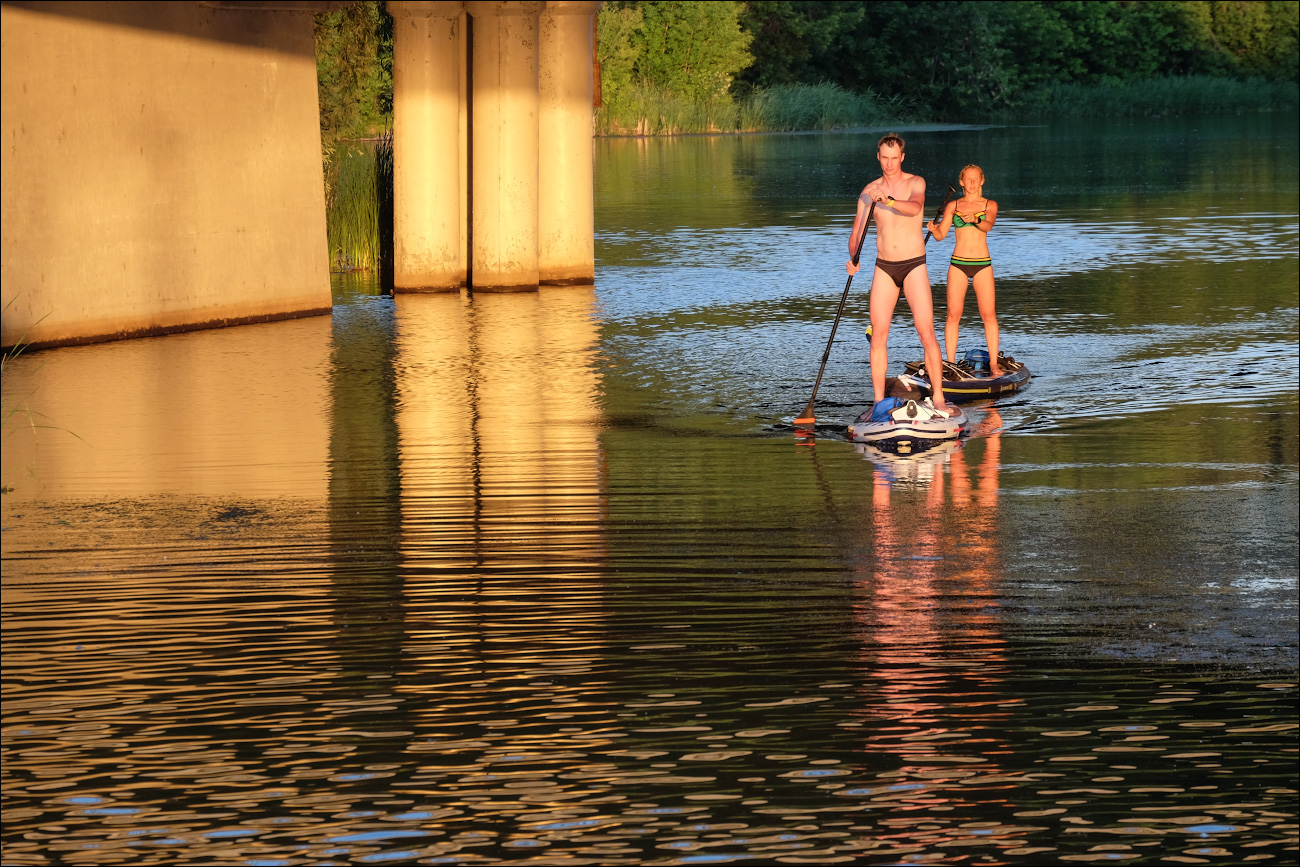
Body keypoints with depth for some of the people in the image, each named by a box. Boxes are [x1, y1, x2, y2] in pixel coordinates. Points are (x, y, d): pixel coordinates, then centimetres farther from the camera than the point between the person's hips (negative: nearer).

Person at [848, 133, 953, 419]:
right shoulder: (870, 191, 5)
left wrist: (888, 201, -47)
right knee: (878, 335, -2)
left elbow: (914, 207, -28)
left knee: (926, 333, -11)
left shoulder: (916, 183, -5)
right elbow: (856, 232, 1)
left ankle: (938, 398, -7)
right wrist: (853, 258, -20)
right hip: (884, 267, 3)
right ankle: (879, 402, 3)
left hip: (914, 266, -3)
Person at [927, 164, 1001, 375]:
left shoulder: (989, 205, 6)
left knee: (989, 314, -6)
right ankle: (950, 364, 1)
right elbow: (941, 234, 5)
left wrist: (975, 220, -35)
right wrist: (933, 228, -18)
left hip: (982, 264, -1)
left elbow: (988, 225, -14)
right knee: (953, 315, -2)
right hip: (958, 263, 1)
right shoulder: (953, 206, 9)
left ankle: (994, 364, -4)